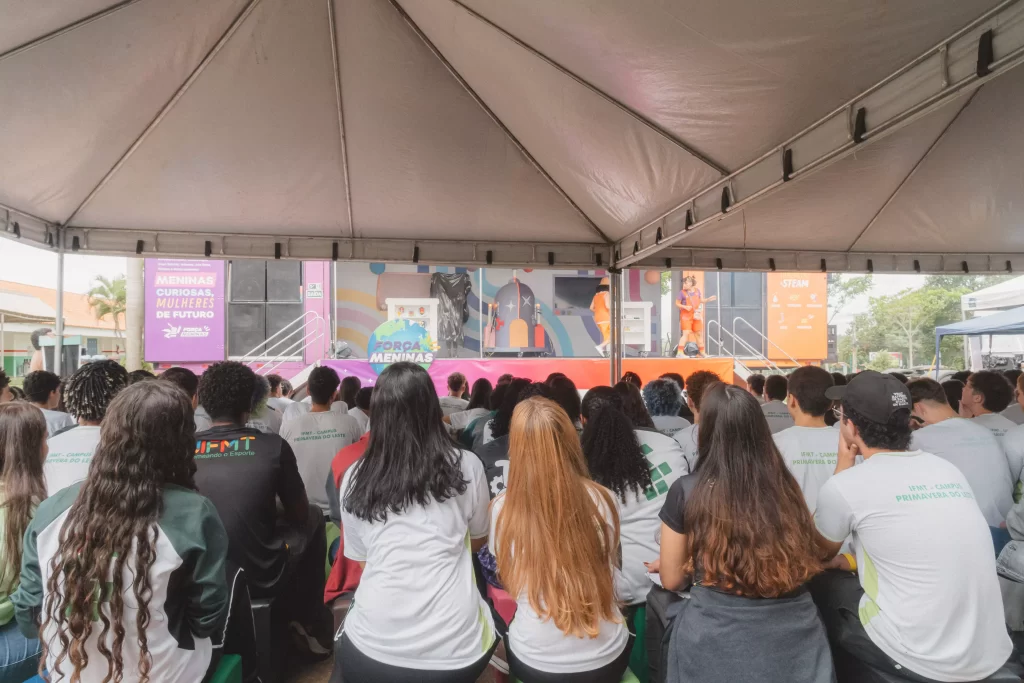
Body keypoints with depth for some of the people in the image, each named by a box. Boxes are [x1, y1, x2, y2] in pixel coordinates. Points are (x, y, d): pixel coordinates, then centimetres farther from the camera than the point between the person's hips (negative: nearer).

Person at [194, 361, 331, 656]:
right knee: (314, 518, 20)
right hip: (262, 578, -3)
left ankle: (299, 620, 38)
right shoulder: (273, 446, -12)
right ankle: (309, 624, 30)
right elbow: (300, 516, 1)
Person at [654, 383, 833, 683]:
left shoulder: (687, 491, -13)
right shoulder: (786, 486, -5)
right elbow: (814, 556, 10)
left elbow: (672, 580, -2)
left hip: (717, 644, -2)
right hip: (795, 639, 3)